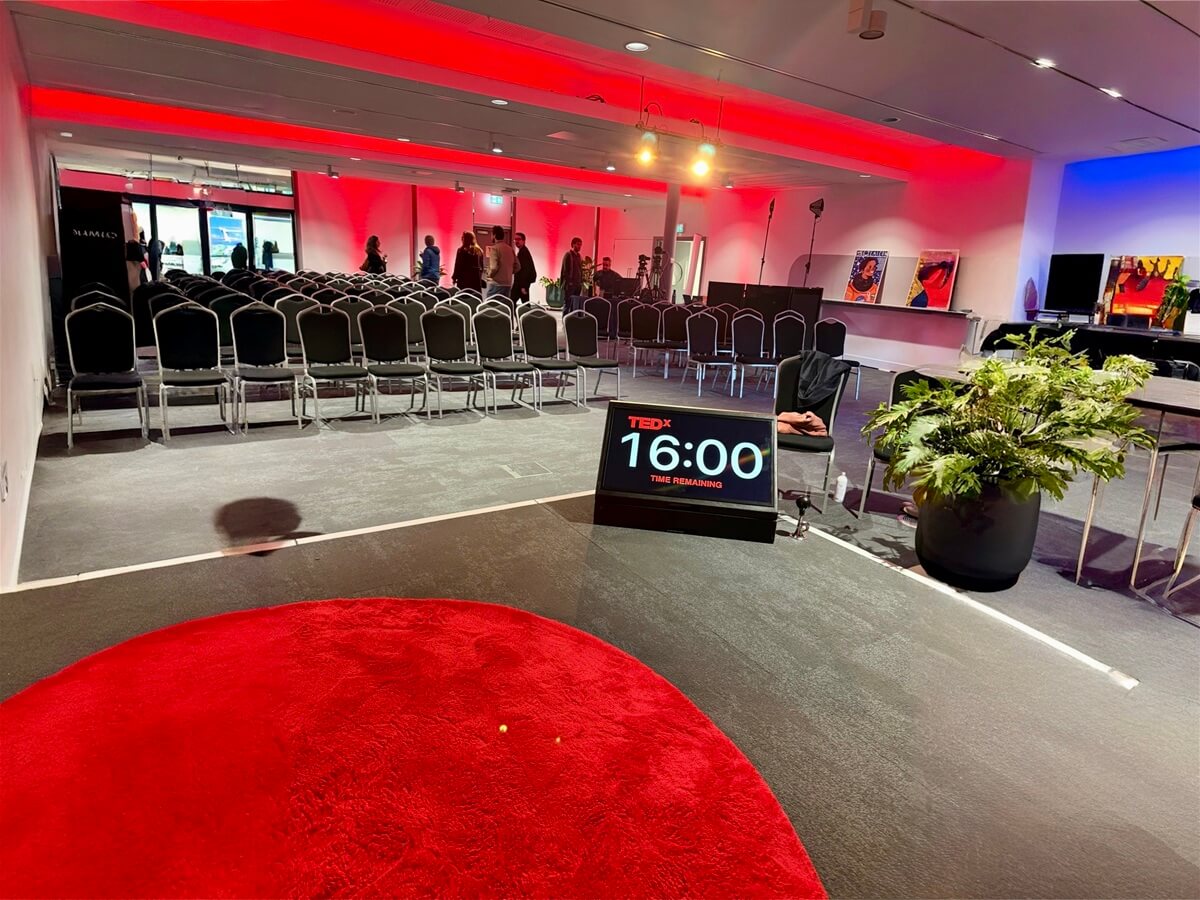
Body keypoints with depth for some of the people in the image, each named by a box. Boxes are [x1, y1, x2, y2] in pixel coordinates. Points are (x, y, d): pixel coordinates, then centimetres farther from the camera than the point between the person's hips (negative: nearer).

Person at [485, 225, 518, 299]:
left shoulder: (494, 248, -9)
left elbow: (494, 267, -18)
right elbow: (517, 266, 11)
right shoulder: (510, 249, 10)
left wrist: (489, 274, 0)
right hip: (508, 284, 7)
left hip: (496, 284, -7)